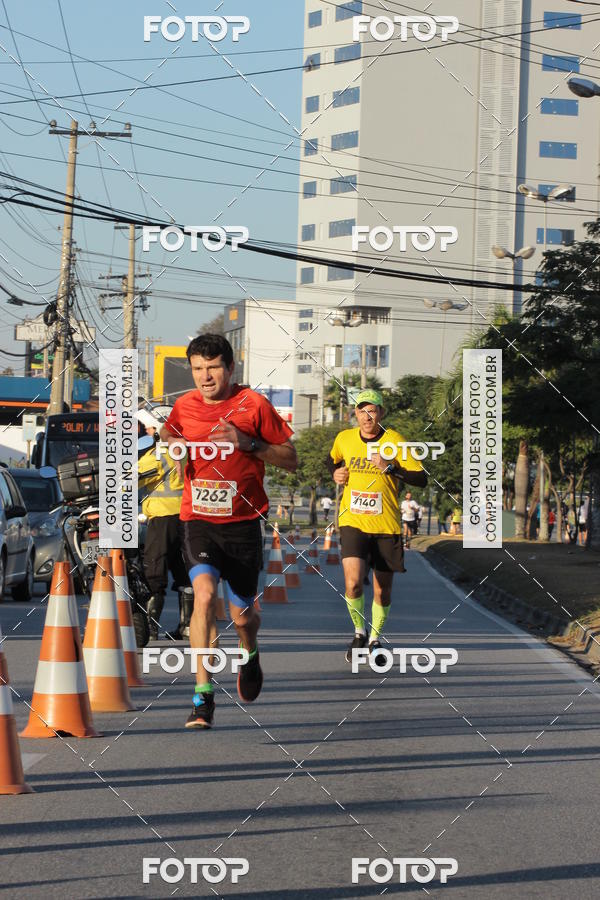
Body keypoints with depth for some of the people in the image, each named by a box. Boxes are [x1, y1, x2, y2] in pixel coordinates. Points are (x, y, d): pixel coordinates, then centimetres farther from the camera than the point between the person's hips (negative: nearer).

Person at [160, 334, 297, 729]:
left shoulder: (254, 405, -4)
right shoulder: (183, 407, 3)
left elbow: (291, 460, -1)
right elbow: (168, 434, 24)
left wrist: (248, 443, -15)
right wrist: (174, 446, 0)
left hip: (243, 522, -1)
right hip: (197, 520, 1)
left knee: (242, 615, 7)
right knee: (204, 594, -24)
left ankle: (251, 654, 45)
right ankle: (203, 693, -20)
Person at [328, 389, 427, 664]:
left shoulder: (394, 441, -6)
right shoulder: (344, 439, 3)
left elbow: (421, 479, -9)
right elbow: (332, 459, 27)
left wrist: (390, 467, -21)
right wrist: (335, 472, 6)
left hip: (387, 525, -1)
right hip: (353, 522, 1)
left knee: (383, 590, 8)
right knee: (353, 583, -17)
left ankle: (375, 638, 33)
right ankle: (359, 632, 9)